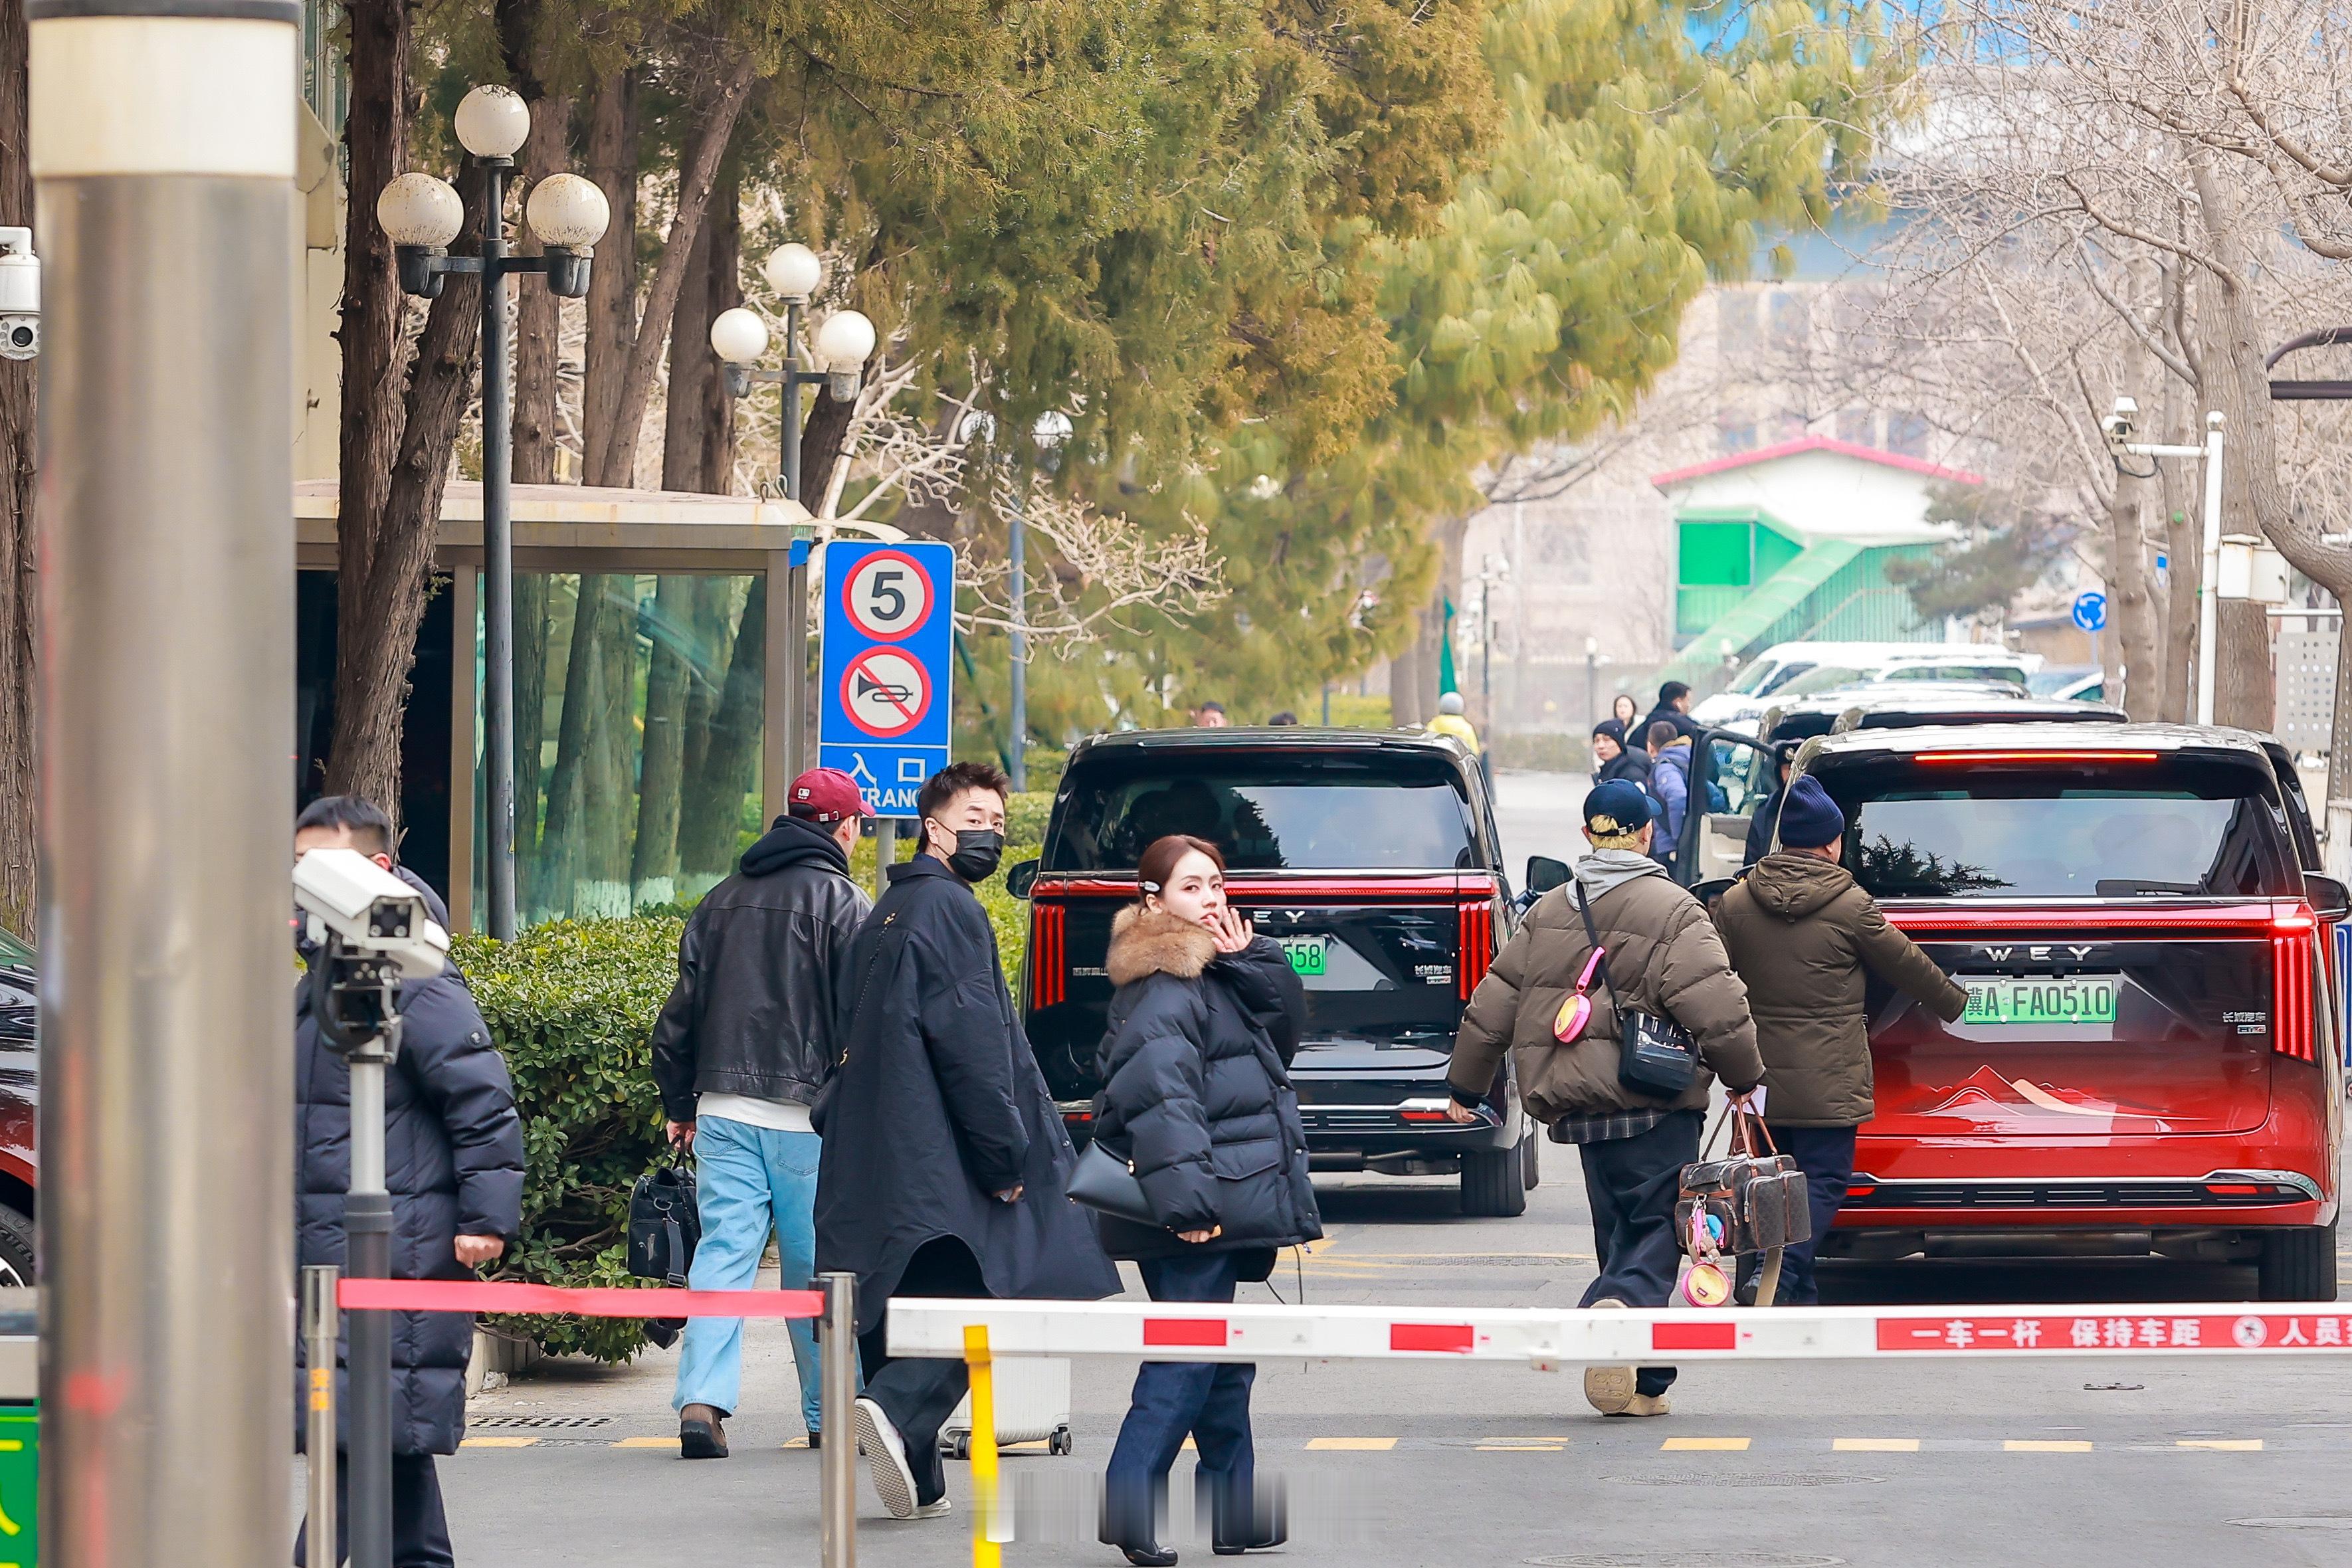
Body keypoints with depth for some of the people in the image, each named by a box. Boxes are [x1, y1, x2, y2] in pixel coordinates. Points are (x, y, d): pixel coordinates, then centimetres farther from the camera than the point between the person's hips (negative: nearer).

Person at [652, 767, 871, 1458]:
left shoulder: (720, 901, 14)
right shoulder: (841, 902, -3)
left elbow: (681, 1011, 15)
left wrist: (679, 1104, 21)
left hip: (723, 1111, 4)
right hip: (806, 1113, -4)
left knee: (723, 1251, 0)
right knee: (817, 1265, 5)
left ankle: (702, 1398, -15)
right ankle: (829, 1414, 12)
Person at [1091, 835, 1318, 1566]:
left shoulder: (1222, 976, 17)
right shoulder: (1162, 990, -15)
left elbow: (1286, 1019, 11)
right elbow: (1159, 1094, -25)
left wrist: (1247, 959, -4)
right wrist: (1184, 1197, -31)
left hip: (1229, 1205, 10)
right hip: (1199, 1216, -10)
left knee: (1222, 1366, 15)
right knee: (1186, 1365, -12)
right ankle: (1128, 1504, -15)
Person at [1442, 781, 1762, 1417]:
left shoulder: (1548, 913, 12)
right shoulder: (1672, 911, -7)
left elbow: (1493, 1006, 15)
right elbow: (1717, 1008, -14)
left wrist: (1465, 1086, 26)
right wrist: (1744, 1076, 1)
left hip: (1577, 1101, 5)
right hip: (1653, 1109, -5)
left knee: (1620, 1233, 14)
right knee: (1654, 1228, -4)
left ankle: (1644, 1384, 11)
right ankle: (1621, 1308, -34)